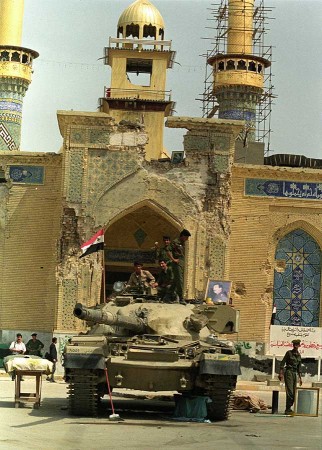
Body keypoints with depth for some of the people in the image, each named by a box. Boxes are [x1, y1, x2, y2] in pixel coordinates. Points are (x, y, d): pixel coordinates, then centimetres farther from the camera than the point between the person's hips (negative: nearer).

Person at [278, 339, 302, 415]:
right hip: (288, 372, -6)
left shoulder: (298, 355, 13)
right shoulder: (289, 353, -3)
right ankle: (288, 409, -11)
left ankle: (288, 409, 13)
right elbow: (282, 363, -7)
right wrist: (281, 373, -16)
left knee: (294, 393, 4)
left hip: (295, 373, 6)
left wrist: (300, 377, 18)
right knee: (290, 392, -13)